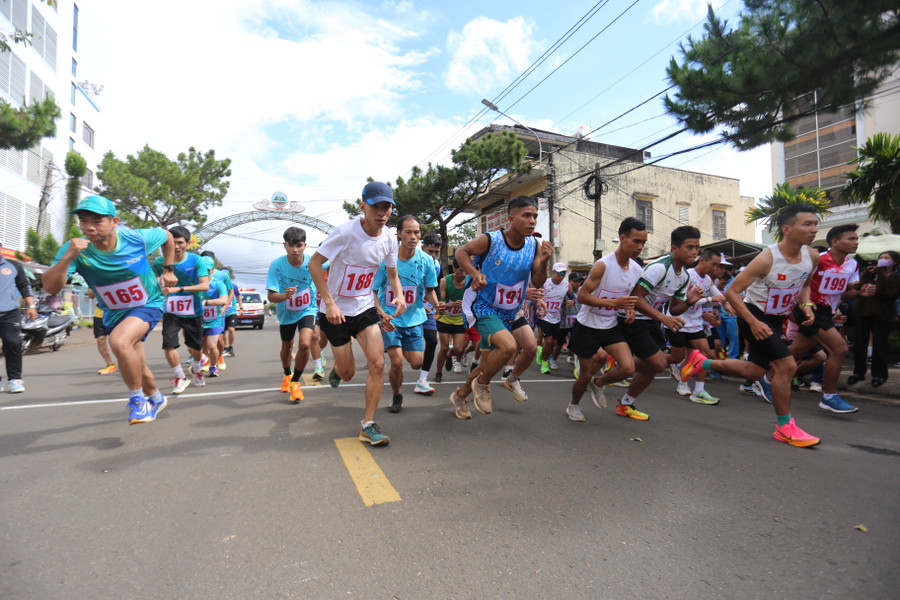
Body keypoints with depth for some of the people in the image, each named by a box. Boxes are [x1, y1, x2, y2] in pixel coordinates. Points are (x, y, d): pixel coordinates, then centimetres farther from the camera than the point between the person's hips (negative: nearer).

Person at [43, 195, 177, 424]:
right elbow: (50, 287, -28)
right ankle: (156, 399, 44)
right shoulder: (76, 249, -19)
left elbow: (167, 236, 2)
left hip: (148, 304, -4)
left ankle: (138, 399, -12)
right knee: (137, 367, 14)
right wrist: (68, 257, -42)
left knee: (119, 341, -32)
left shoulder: (137, 238, -21)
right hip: (114, 313, 4)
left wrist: (169, 270, 1)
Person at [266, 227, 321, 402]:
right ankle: (287, 375, 51)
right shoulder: (277, 265, -23)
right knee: (286, 347, 19)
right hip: (286, 313, 1)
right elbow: (271, 296, -25)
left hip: (307, 310, -1)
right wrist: (285, 295, -46)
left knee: (305, 344, -22)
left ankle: (295, 381, 2)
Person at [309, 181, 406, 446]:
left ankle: (368, 425, 3)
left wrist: (399, 295, -11)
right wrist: (329, 302, -24)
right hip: (337, 311, -4)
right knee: (347, 373, 6)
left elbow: (392, 274, 10)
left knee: (378, 363, -12)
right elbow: (314, 263, -16)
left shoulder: (389, 240, -4)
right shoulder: (345, 232, -21)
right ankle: (336, 369, 46)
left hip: (366, 308, 4)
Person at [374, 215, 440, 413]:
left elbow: (429, 290, 6)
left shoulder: (426, 260, -7)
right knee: (397, 362, -13)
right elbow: (373, 291, -7)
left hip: (414, 318, 2)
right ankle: (396, 397, 16)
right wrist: (382, 314, -23)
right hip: (389, 318, -2)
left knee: (417, 363, -3)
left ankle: (404, 348, 34)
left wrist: (436, 303, -16)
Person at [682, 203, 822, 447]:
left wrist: (806, 305, -5)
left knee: (754, 371, 14)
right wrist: (753, 322, -29)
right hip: (754, 315, -8)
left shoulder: (812, 257, -6)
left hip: (776, 318, 8)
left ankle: (702, 362, 33)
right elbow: (731, 292, -23)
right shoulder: (767, 259, -25)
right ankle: (785, 427, 0)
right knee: (787, 365, -16)